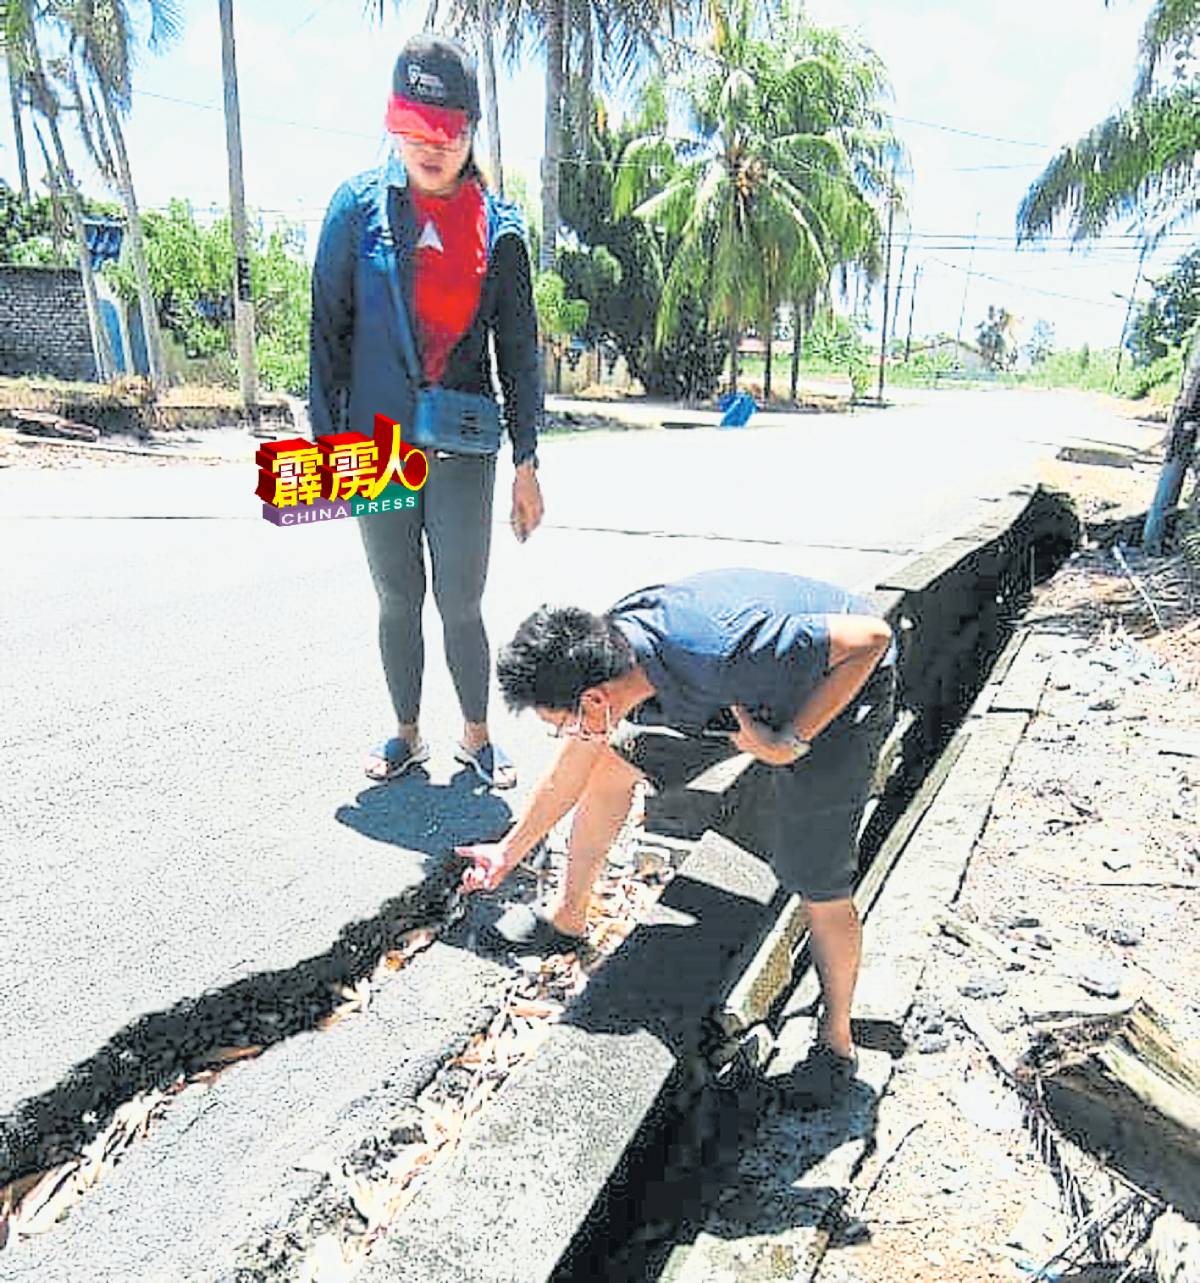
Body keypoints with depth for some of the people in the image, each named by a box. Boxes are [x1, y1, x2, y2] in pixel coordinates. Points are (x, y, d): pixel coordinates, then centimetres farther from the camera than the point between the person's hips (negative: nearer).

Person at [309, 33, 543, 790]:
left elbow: (519, 352, 5)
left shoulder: (499, 228, 2)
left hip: (463, 451, 0)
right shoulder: (359, 206, 0)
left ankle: (477, 737, 24)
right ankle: (408, 735, 29)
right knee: (398, 603, 11)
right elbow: (329, 329, 2)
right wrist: (326, 444, -1)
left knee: (461, 606, 4)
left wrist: (527, 464, 2)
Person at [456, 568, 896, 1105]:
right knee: (612, 764, 5)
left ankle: (835, 1039, 18)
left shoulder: (716, 652, -42)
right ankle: (568, 916, 25)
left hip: (839, 684, -6)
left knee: (820, 891, -10)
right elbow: (569, 773, 2)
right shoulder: (601, 654, -17)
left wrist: (790, 742, -28)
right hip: (745, 691, 7)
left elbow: (872, 637, -30)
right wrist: (509, 851, 14)